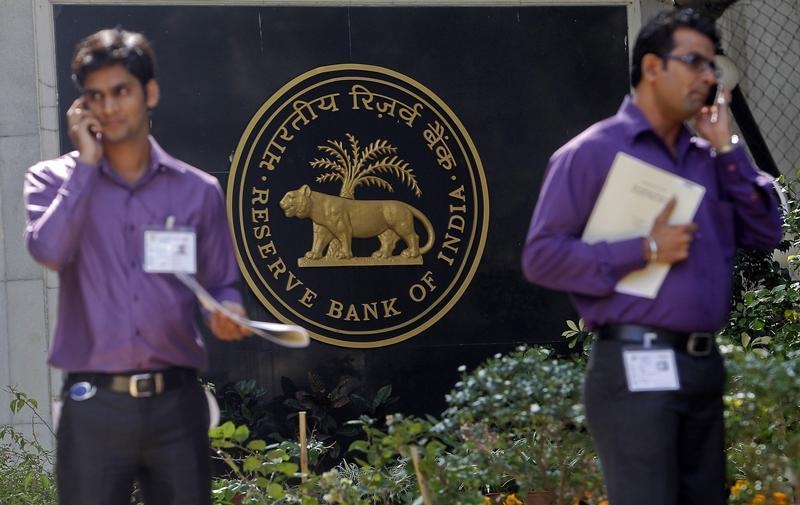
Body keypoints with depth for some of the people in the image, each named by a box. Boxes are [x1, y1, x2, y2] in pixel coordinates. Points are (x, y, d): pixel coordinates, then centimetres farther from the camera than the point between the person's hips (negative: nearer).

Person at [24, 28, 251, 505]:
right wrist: (87, 163, -8)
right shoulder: (55, 180, 5)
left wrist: (228, 313, -11)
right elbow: (49, 250, -15)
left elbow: (222, 285, 12)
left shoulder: (199, 190, 8)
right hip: (93, 405, -1)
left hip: (176, 402, 2)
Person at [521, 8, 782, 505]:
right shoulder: (592, 152, -3)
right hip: (636, 370, -7)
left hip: (704, 369, 7)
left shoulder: (709, 158, 16)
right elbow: (541, 256, -8)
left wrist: (727, 151, 4)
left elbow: (765, 234, 9)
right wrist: (644, 251, -15)